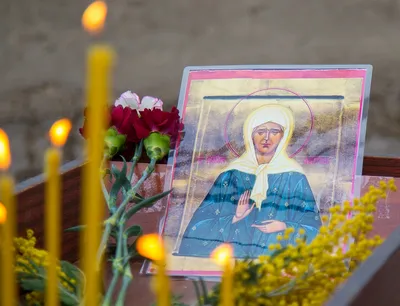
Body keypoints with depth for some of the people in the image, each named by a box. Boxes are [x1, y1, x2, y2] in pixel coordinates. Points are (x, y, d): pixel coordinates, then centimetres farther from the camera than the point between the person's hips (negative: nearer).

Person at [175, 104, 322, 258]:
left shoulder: (293, 175, 3)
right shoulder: (234, 173, 6)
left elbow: (311, 224, 4)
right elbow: (203, 219, 4)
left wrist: (285, 227, -12)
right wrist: (234, 219, -11)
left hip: (275, 253, -1)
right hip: (233, 250, 1)